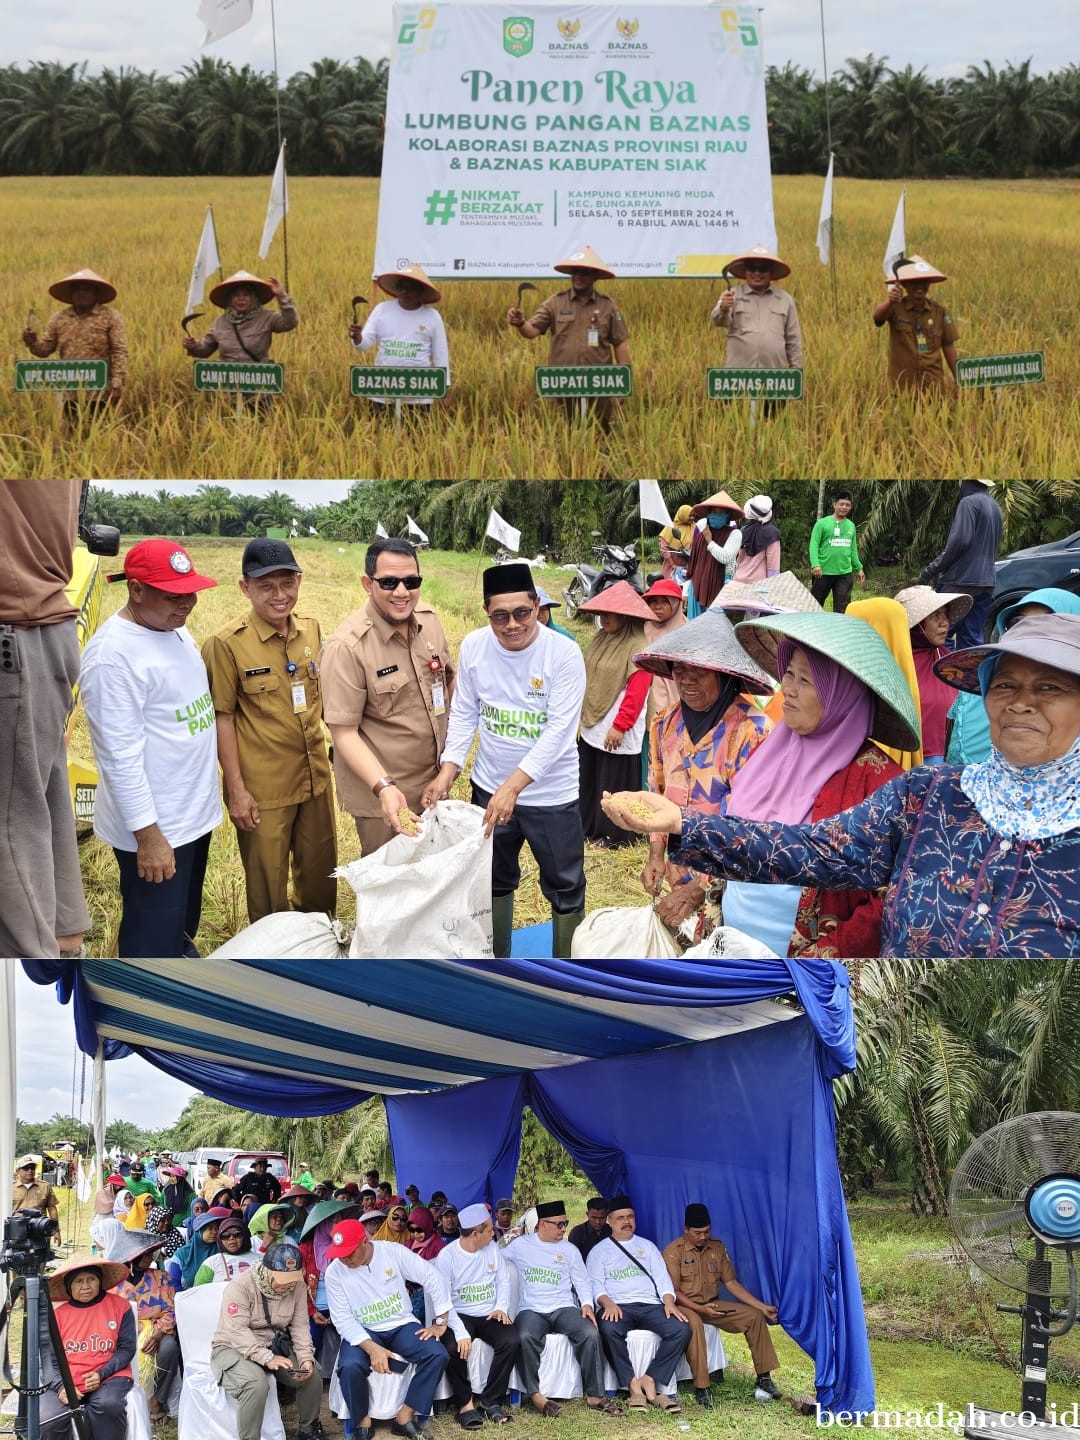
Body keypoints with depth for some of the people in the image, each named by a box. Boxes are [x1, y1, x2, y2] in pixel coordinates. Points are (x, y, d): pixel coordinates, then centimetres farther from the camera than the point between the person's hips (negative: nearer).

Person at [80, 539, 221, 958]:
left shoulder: (175, 629, 6)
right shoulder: (113, 654, -23)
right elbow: (120, 755, -24)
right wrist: (147, 836, -23)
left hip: (195, 813, 9)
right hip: (155, 829, -9)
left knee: (183, 925, 23)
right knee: (153, 945, 0)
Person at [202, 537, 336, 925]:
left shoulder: (311, 630, 2)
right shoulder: (226, 644, -15)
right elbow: (222, 718, -12)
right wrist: (236, 789, -12)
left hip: (315, 778, 5)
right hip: (263, 790, -5)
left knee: (321, 877, 19)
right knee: (268, 889, 9)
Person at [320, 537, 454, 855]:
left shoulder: (429, 621, -3)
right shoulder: (347, 647, -22)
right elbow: (344, 732, -22)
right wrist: (383, 787, -33)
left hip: (434, 783, 6)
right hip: (383, 796, -6)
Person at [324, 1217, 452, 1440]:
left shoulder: (393, 1252, -12)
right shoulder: (334, 1272, -12)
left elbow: (432, 1278, -8)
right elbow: (343, 1320, -14)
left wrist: (440, 1322, -9)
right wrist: (372, 1348, -28)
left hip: (402, 1325, 1)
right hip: (363, 1332, -1)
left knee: (438, 1355, -24)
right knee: (350, 1367, -33)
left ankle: (405, 1417, -13)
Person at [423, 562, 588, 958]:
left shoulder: (564, 653, -20)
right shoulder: (473, 647, -8)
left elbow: (559, 730, -23)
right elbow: (464, 714, 2)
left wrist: (513, 786, -30)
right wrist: (448, 772, -11)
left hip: (551, 794, -3)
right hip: (489, 789, 4)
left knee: (565, 889, 9)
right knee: (494, 881, 21)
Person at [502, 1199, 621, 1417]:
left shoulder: (570, 1250, 18)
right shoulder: (520, 1245, 13)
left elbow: (582, 1281, 14)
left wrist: (587, 1304, -2)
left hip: (564, 1308, 2)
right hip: (531, 1310, -2)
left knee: (590, 1333, -29)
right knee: (525, 1337, -37)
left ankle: (595, 1395, -23)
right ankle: (535, 1395, -30)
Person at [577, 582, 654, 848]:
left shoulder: (638, 647, -17)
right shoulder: (601, 639, 8)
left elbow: (637, 692, -20)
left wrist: (620, 727, -19)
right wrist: (583, 712, 11)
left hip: (618, 733, -8)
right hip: (592, 727, 8)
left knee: (614, 785, 3)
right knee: (588, 779, 15)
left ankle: (614, 835, 16)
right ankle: (588, 826, 29)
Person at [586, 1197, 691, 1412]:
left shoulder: (647, 1246, 24)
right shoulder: (599, 1251, 16)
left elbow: (662, 1277, 14)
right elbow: (596, 1285, 4)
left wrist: (669, 1303, -6)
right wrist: (608, 1303, -18)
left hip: (650, 1305, 3)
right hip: (618, 1306, -3)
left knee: (682, 1329, -26)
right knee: (609, 1329, -39)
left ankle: (650, 1380, -22)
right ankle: (633, 1385, -28)